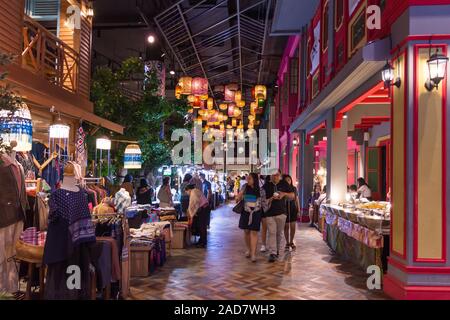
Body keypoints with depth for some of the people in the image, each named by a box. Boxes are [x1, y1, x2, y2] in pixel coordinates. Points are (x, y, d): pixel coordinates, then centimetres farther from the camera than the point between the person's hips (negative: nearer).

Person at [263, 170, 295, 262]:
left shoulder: (284, 184, 4)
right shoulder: (267, 186, 0)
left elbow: (293, 196, 9)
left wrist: (285, 194, -11)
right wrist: (271, 198, -20)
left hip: (281, 212, 2)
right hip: (270, 213, -2)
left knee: (279, 233, 12)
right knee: (272, 233, -9)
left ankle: (277, 250, 29)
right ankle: (272, 253, -12)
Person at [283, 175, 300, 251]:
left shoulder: (294, 189, 2)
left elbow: (297, 200, 8)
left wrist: (299, 210, 7)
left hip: (293, 209, 2)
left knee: (293, 227, 5)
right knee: (286, 227, 6)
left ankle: (291, 242, 23)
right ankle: (287, 243, 20)